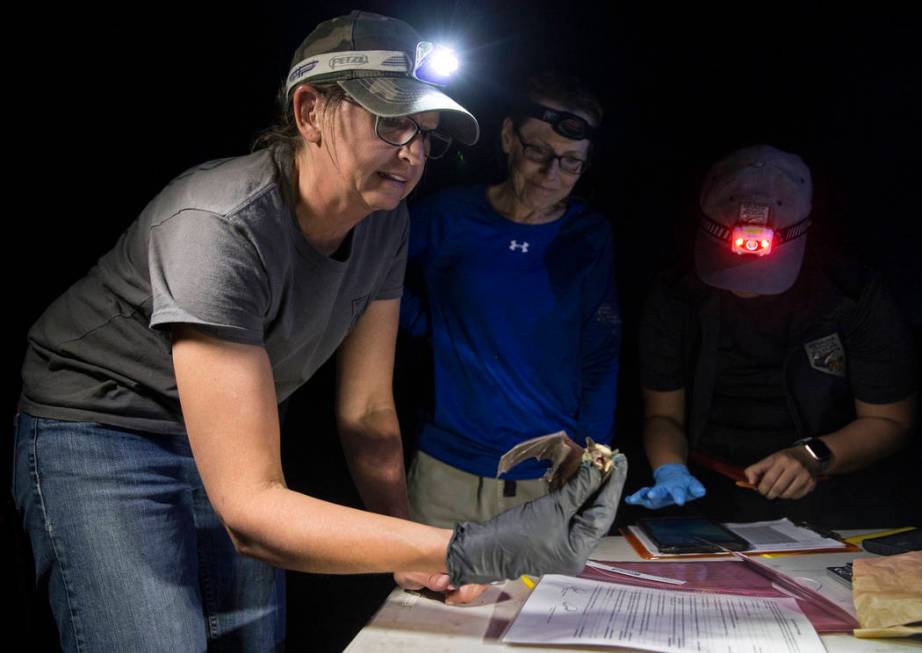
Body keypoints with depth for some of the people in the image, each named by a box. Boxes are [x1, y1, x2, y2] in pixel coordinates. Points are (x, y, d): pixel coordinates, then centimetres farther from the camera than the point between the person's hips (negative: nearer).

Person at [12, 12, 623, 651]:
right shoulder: (219, 227, -34)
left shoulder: (384, 221, -11)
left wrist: (413, 560, -12)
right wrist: (471, 552, -48)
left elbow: (367, 413, -2)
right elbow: (248, 509, -40)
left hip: (226, 434, 6)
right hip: (100, 431, -6)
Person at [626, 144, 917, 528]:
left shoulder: (854, 298, -5)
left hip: (837, 510, -1)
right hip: (711, 510, 1)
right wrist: (670, 472, -15)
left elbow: (890, 421, 1)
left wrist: (814, 456, -17)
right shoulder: (675, 302, 0)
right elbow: (664, 414, 6)